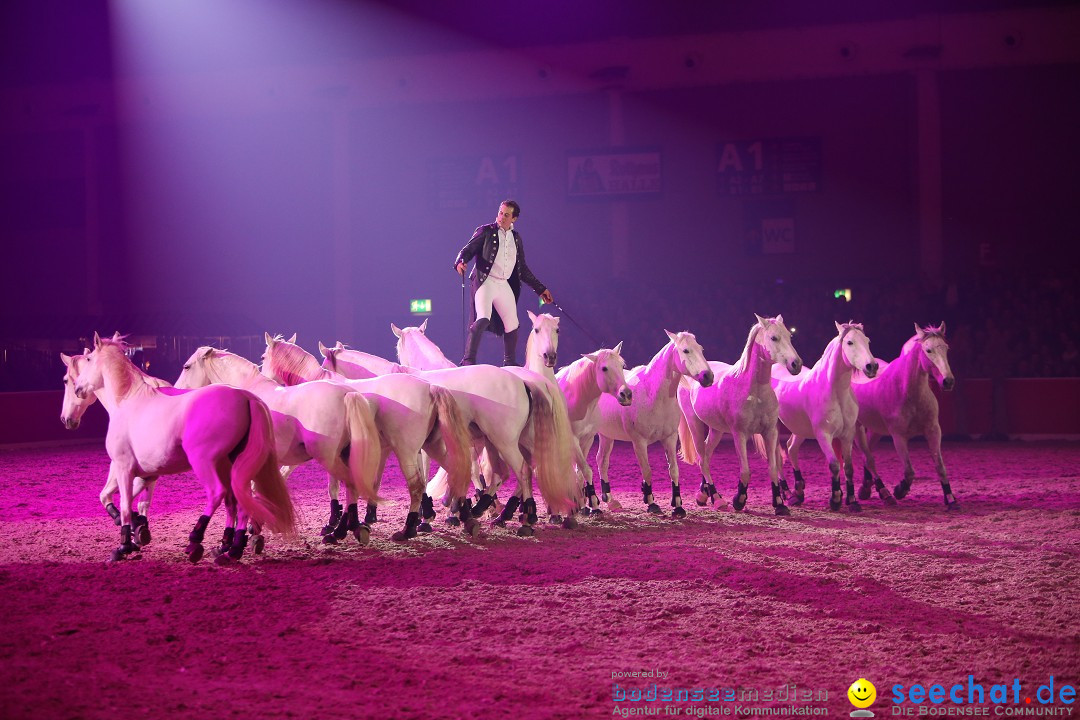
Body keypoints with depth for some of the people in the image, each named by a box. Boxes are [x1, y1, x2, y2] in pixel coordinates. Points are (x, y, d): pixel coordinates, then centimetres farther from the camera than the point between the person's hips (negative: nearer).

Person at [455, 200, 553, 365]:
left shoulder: (516, 238, 17)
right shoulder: (486, 231, 2)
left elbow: (522, 269, 23)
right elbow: (468, 249, -5)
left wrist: (540, 289, 22)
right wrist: (460, 262, -29)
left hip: (504, 285, 6)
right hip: (486, 282, -6)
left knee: (512, 325, 10)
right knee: (483, 319, -24)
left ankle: (510, 363, 27)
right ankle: (468, 360, -22)